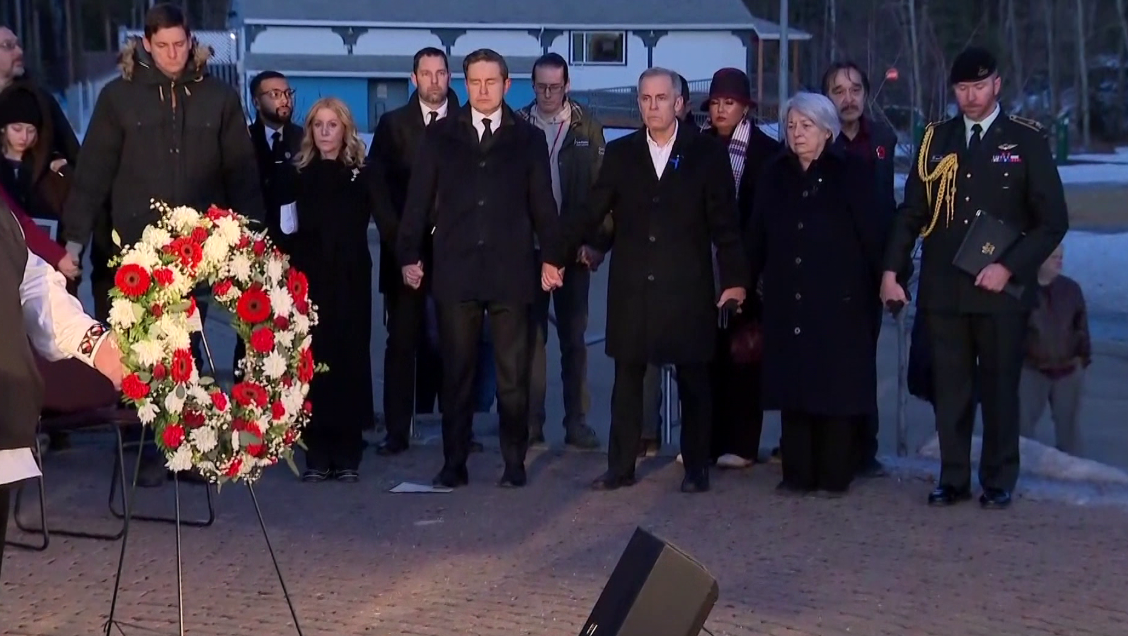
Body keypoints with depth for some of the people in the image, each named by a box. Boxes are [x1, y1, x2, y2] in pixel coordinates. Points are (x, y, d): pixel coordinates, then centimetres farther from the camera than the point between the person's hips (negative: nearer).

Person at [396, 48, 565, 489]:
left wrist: (552, 256, 4)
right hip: (455, 271, 1)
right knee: (456, 373, 4)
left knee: (513, 375, 2)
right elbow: (419, 199, 8)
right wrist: (409, 254, 2)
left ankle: (515, 463, 11)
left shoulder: (528, 138, 9)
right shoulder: (440, 135, 9)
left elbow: (542, 203, 9)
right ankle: (454, 464, 11)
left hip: (511, 271, 0)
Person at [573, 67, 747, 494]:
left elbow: (725, 221, 0)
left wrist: (735, 278, -4)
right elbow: (593, 213, 8)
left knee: (693, 381, 5)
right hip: (631, 288, 2)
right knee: (627, 379, 6)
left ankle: (696, 468, 14)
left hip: (687, 289, -2)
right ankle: (620, 467, 13)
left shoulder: (707, 153, 2)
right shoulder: (620, 153, 8)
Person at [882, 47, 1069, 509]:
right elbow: (912, 212, 10)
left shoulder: (1026, 141, 0)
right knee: (950, 389, 6)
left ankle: (998, 482, 16)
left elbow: (1053, 221, -3)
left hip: (1000, 289, -2)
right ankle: (953, 479, 15)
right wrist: (891, 270, 1)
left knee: (999, 388, 5)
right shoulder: (936, 140, 9)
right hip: (943, 288, 2)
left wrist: (1009, 268, -12)